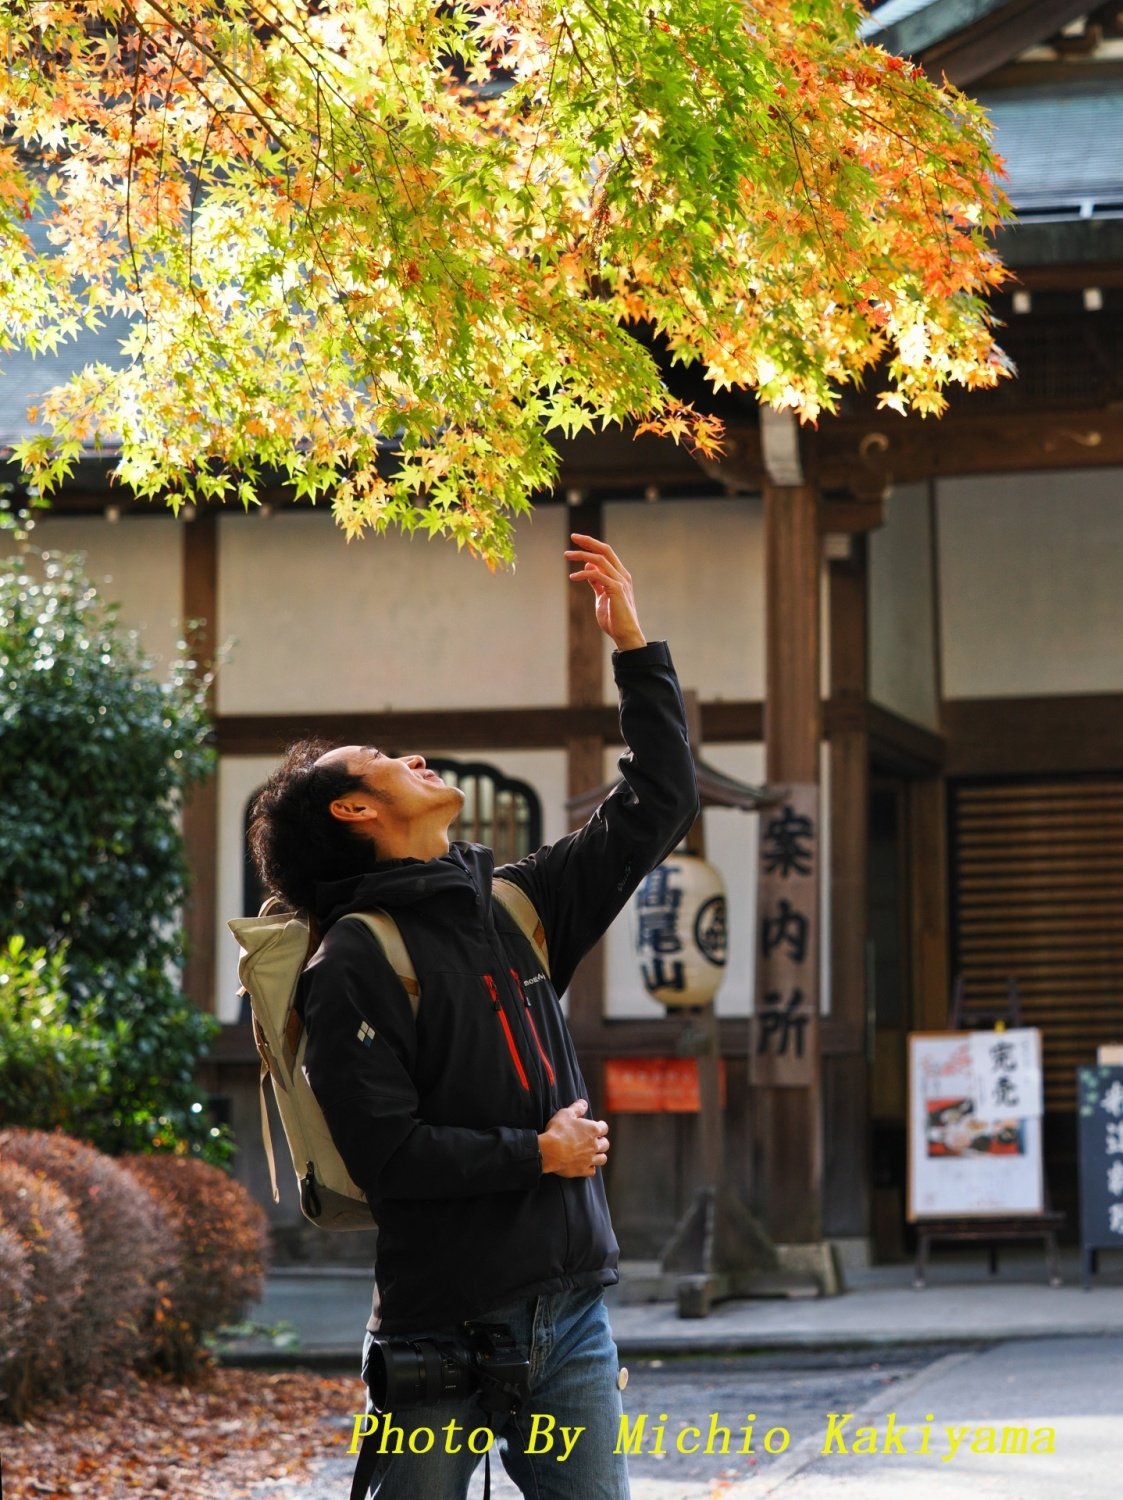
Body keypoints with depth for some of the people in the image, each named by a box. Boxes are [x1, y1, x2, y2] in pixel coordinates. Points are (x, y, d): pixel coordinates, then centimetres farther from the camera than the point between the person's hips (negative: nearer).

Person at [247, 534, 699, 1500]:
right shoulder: (355, 962, -8)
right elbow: (386, 1149, -16)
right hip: (442, 1323, -6)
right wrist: (535, 1156, -8)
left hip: (568, 1305, 6)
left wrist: (634, 646, 14)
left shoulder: (516, 907, 13)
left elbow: (657, 806, 18)